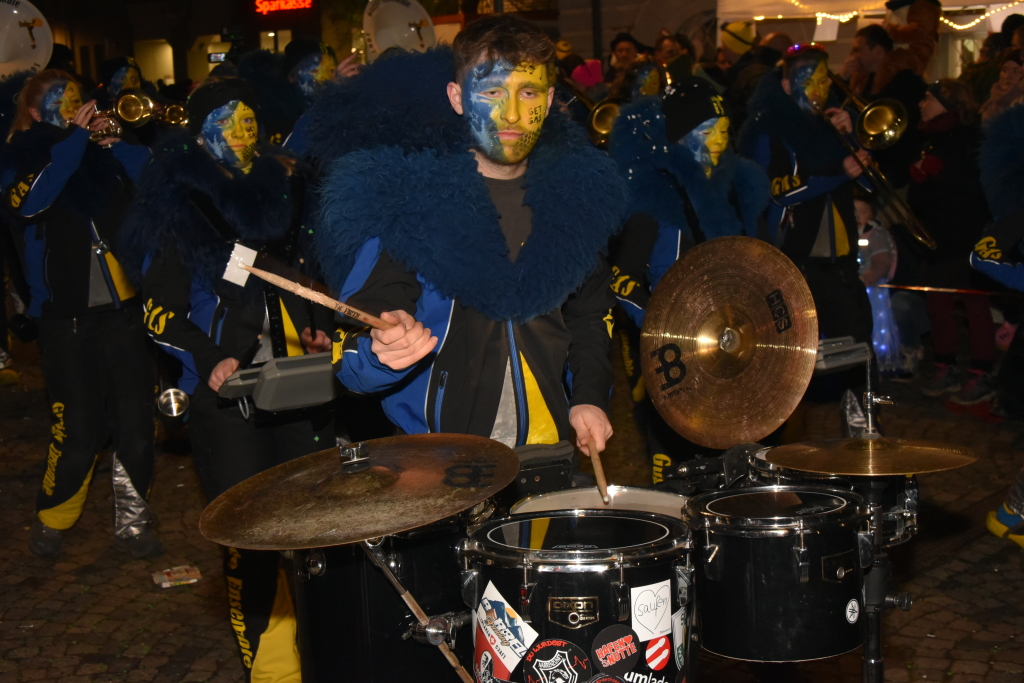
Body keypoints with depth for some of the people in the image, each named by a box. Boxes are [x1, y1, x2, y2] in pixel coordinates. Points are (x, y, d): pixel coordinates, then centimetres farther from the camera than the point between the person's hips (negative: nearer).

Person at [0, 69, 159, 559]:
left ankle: (132, 522, 18)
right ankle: (52, 520, 21)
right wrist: (75, 138, -15)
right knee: (78, 432, -2)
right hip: (66, 316, -2)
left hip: (124, 308, 3)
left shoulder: (105, 153, 11)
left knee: (135, 423, 3)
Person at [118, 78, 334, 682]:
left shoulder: (284, 189, 14)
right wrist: (210, 360, -15)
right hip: (228, 393, -4)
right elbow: (160, 310, -1)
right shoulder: (177, 207, 1)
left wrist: (317, 328, 7)